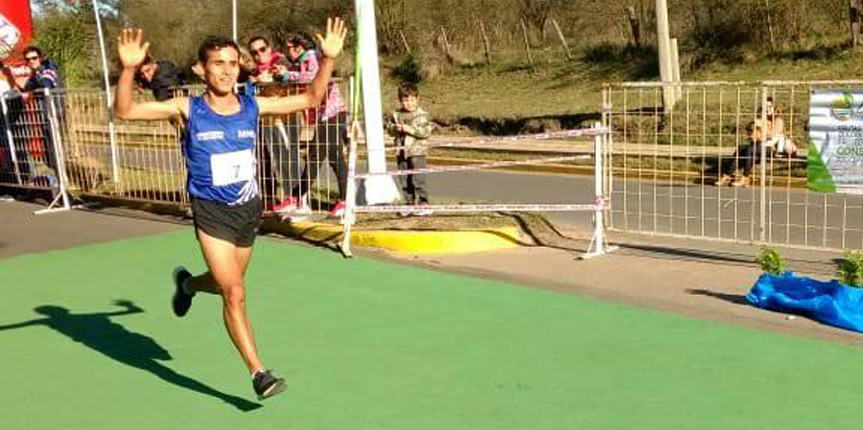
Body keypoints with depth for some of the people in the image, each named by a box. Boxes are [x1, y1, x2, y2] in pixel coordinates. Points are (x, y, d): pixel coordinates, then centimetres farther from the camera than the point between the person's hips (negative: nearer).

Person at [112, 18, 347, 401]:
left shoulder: (252, 107, -2)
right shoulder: (187, 109, -10)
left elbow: (310, 99, 5)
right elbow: (124, 111, -15)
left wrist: (329, 58, -7)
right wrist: (128, 69, -32)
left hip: (248, 209, 4)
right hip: (212, 212, -4)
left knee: (227, 285, 22)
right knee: (234, 293, -11)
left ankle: (187, 283, 57)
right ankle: (258, 373, 0)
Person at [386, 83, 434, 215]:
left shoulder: (422, 115, -6)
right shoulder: (396, 115, 8)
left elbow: (426, 132, -14)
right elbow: (389, 128, 14)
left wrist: (410, 129, -21)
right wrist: (395, 128, -9)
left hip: (417, 151, -5)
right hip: (401, 153, 5)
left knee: (418, 179, -9)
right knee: (404, 180, 9)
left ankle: (424, 203, -1)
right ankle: (410, 203, 20)